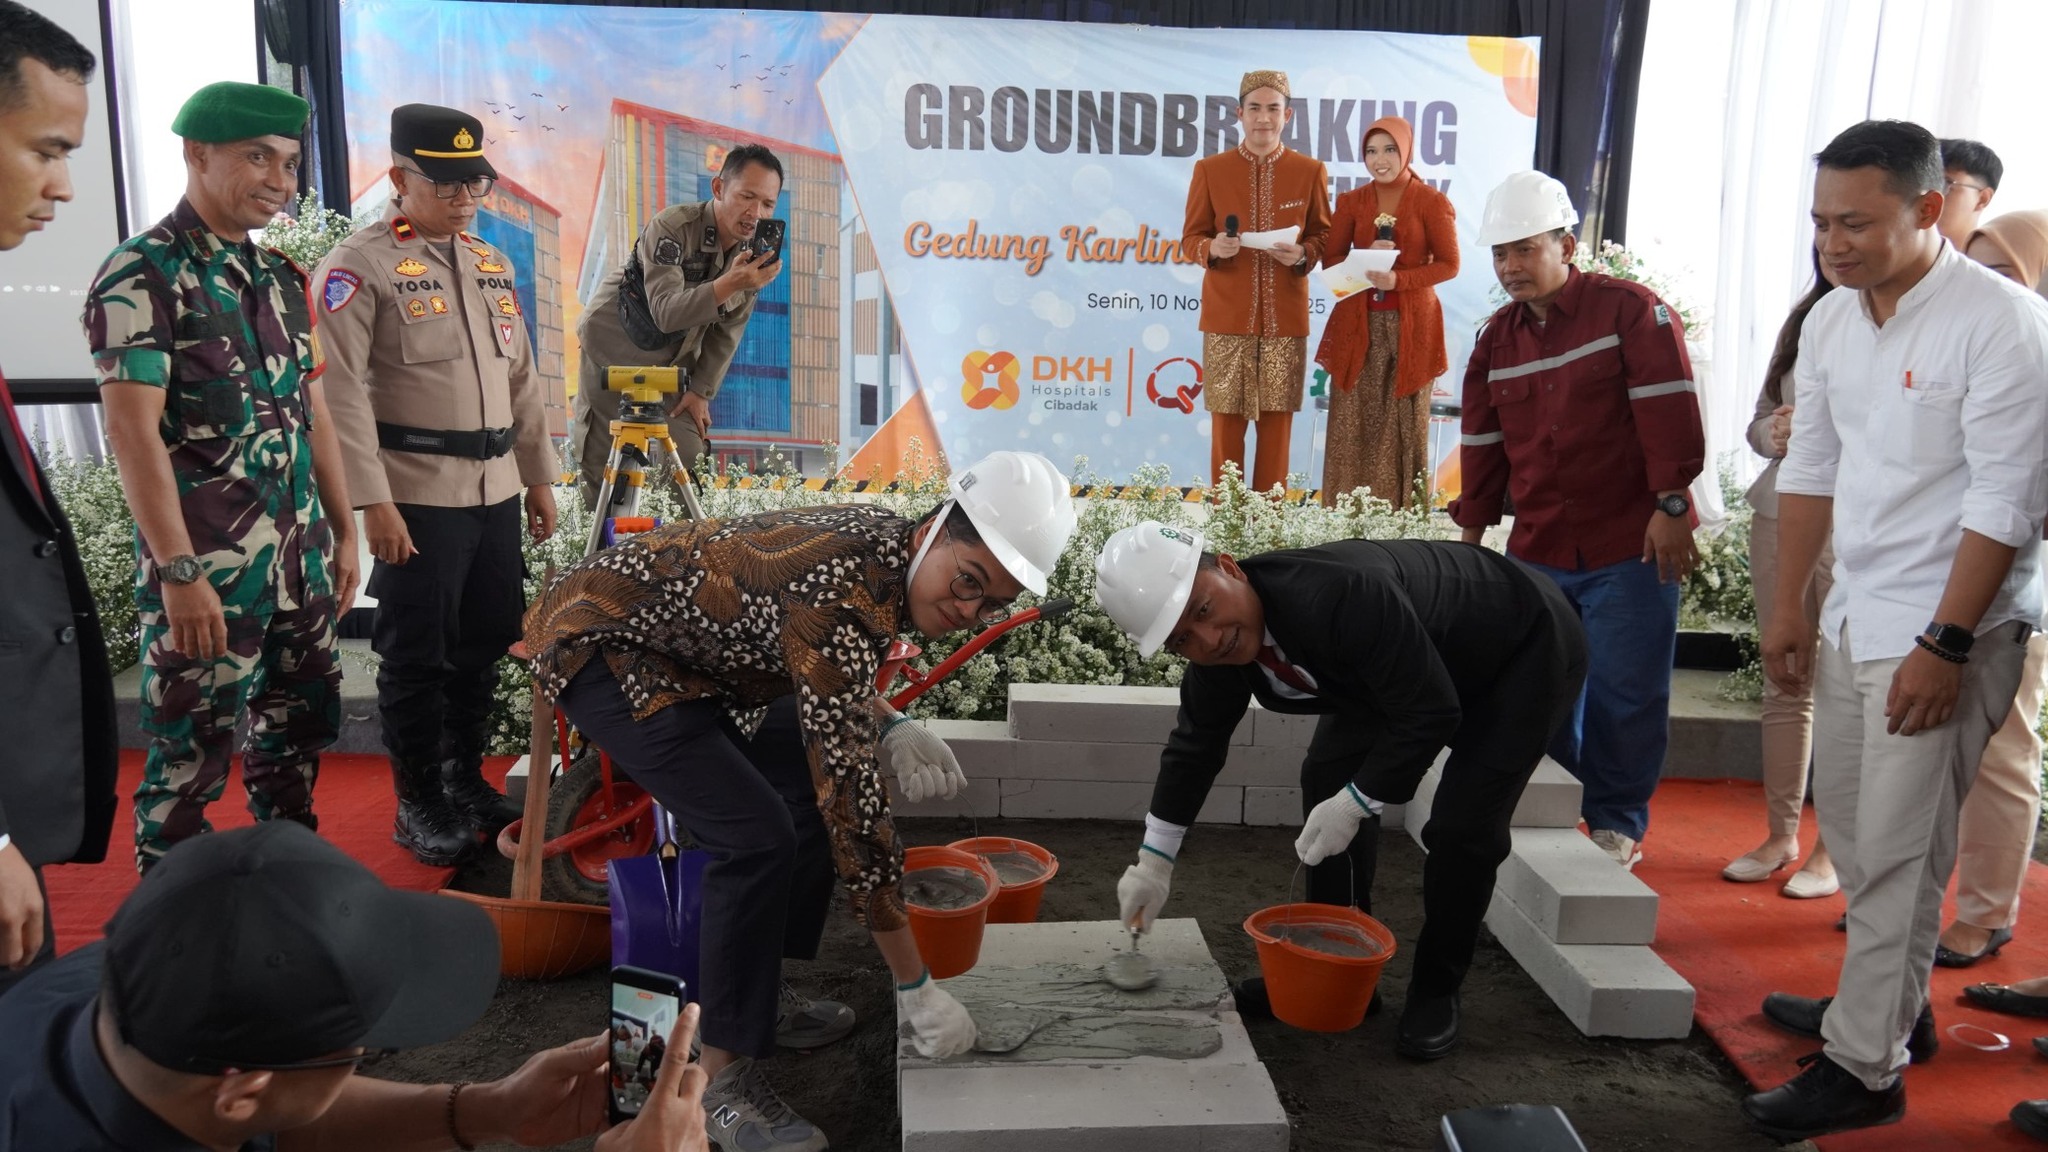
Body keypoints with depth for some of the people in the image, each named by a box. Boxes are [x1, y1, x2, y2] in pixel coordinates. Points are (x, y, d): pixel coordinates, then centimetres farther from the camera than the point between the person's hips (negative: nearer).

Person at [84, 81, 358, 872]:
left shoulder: (280, 276, 12)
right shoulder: (142, 276, -10)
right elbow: (133, 431, -16)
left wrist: (343, 531, 13)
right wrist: (178, 571, -19)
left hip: (302, 556, 7)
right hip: (207, 566, -7)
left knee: (303, 722, 16)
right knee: (193, 754, 3)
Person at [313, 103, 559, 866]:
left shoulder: (491, 265, 14)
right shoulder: (359, 267, -7)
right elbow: (341, 393, -14)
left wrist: (538, 476, 16)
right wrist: (372, 501, -19)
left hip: (495, 490, 7)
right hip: (417, 497, -6)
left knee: (484, 644, 14)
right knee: (416, 655, 3)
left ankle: (465, 777, 30)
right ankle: (418, 802, 18)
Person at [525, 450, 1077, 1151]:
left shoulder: (883, 543, -7)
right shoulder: (842, 596, -34)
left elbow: (827, 677, 12)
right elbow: (854, 807, -33)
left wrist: (889, 729, -9)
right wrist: (915, 987, -25)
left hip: (681, 646, 10)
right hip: (600, 647, -10)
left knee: (812, 781, 9)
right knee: (758, 837, -20)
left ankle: (760, 994, 22)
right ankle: (721, 1076, -4)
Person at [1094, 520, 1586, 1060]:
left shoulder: (1339, 597, -43)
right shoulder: (1217, 656, -17)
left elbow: (1430, 716, -34)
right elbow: (1194, 745, -2)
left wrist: (1355, 803, -27)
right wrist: (1153, 862, 1)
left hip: (1527, 647, -7)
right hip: (1404, 667, 7)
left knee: (1462, 827, -16)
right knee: (1329, 777, -2)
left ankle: (1435, 991, 7)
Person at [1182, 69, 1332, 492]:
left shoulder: (1310, 171, 5)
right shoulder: (1210, 169, 3)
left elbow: (1323, 235, 11)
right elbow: (1191, 237, 6)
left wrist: (1303, 254, -11)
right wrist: (1213, 248, -16)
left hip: (1286, 316, 1)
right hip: (1227, 315, 0)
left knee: (1277, 419, 4)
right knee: (1226, 419, 2)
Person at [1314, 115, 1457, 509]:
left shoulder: (1432, 202, 0)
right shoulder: (1351, 201, 9)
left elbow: (1449, 264, -3)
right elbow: (1331, 260, 7)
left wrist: (1399, 279, -17)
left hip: (1411, 324, -2)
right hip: (1358, 323, 2)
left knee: (1404, 424, -1)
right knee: (1353, 423, -1)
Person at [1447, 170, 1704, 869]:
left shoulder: (1631, 310, -5)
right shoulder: (1497, 339, 11)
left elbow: (1669, 415, -11)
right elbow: (1483, 445, 14)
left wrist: (1671, 506, -16)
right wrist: (1472, 535, 14)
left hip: (1630, 549, -5)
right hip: (1536, 551, 5)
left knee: (1624, 693, 0)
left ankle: (1617, 823, 17)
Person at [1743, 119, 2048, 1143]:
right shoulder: (1831, 321, 6)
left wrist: (1946, 645, -19)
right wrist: (1789, 606, 12)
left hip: (1947, 628, -7)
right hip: (1854, 614, 7)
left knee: (1896, 850, -2)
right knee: (1849, 822, 17)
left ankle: (1865, 1067, 10)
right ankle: (1892, 1002, 36)